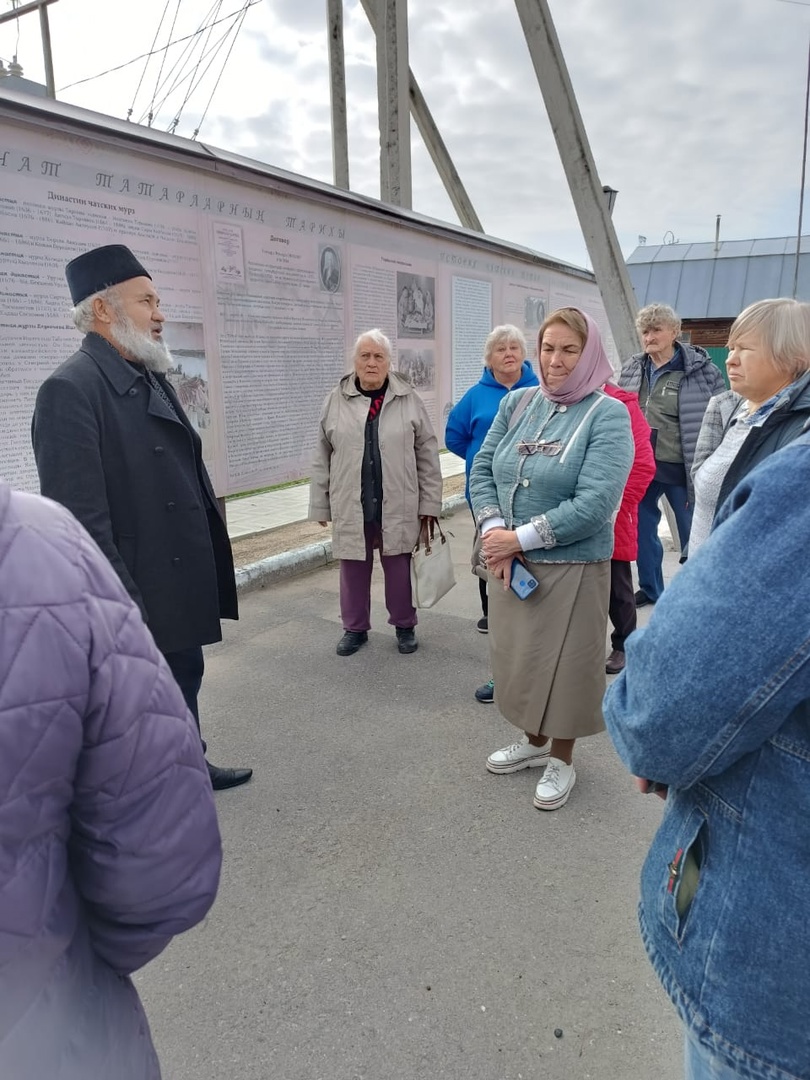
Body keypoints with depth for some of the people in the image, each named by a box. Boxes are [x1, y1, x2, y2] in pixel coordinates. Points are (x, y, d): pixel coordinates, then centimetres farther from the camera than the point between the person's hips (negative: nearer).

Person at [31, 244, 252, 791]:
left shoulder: (152, 378, 8)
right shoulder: (70, 390, -19)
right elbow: (82, 517, -23)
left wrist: (209, 563, 13)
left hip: (183, 582, 9)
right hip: (139, 595, -9)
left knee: (186, 679, 24)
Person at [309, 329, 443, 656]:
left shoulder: (408, 400, 0)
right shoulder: (336, 401, 2)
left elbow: (427, 455, 1)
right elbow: (322, 458, 6)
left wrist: (430, 503, -1)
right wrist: (320, 505, 5)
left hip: (398, 506, -1)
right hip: (350, 506, 1)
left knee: (399, 568, 9)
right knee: (353, 568, 11)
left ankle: (405, 626, 28)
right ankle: (355, 628, 28)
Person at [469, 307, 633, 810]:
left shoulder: (608, 415, -12)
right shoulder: (517, 402, 3)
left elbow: (594, 504, -21)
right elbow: (483, 469, 4)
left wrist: (519, 538, -18)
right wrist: (493, 532, -12)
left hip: (572, 566, -5)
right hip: (510, 564, 5)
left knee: (564, 664, 9)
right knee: (517, 656, 18)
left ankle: (561, 759, 33)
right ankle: (534, 741, 42)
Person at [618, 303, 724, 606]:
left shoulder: (701, 369, -9)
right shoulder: (632, 369, 6)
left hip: (682, 468, -5)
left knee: (693, 533, 7)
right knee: (642, 529, 15)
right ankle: (650, 588, 33)